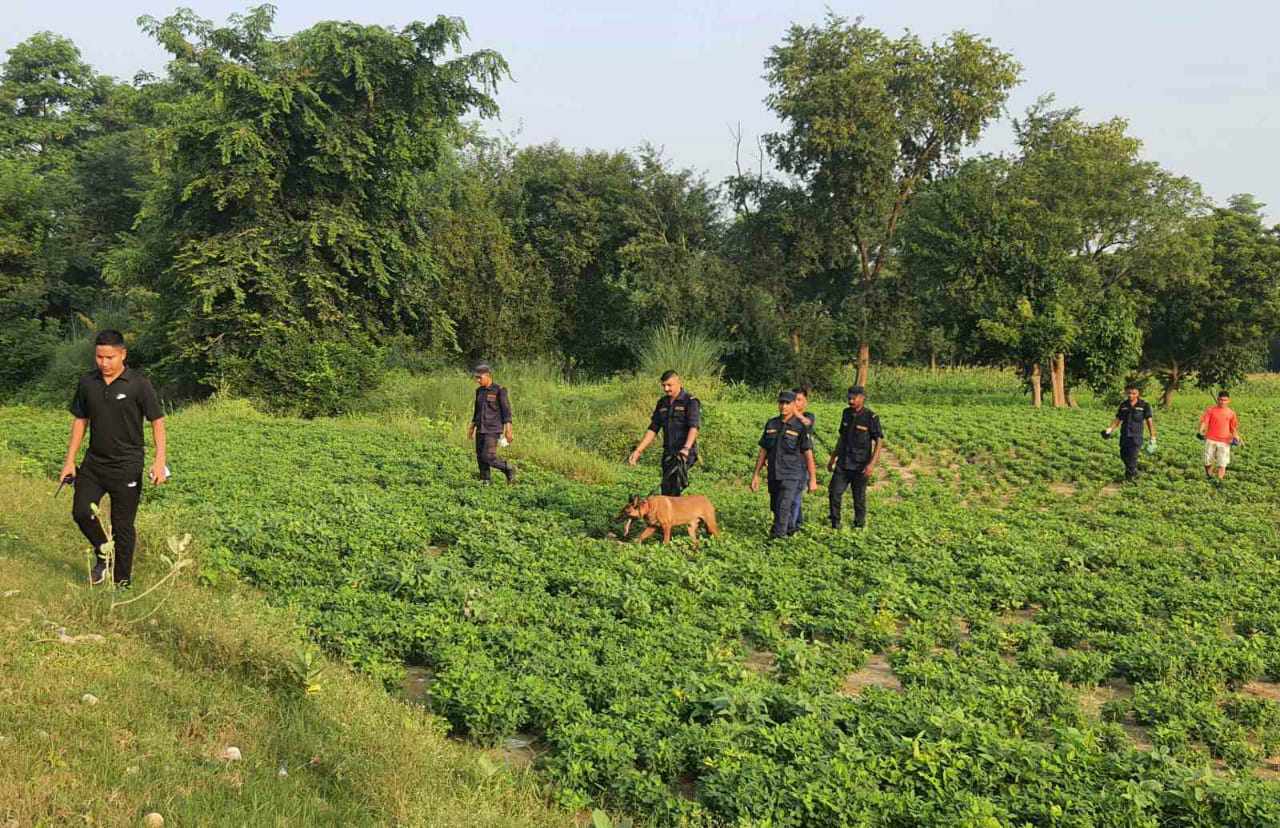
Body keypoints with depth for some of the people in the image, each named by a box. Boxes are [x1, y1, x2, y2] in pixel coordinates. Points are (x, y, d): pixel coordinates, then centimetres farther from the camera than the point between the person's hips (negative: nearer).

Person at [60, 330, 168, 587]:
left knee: (123, 525, 3)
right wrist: (69, 461, 7)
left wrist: (160, 460, -18)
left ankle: (122, 583, 16)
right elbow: (80, 421, 11)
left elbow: (157, 422, -8)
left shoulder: (139, 384, -11)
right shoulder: (87, 383, 2)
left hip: (126, 466, -4)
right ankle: (103, 553, 27)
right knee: (81, 512, -3)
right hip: (94, 462, 4)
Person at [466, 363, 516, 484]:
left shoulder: (499, 390, -11)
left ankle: (509, 469, 10)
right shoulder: (479, 391, 9)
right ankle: (485, 483, 14)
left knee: (488, 457, -13)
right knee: (480, 458, 5)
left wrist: (508, 430, -15)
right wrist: (472, 427, 19)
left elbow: (506, 411, -11)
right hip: (481, 429, 7)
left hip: (493, 429, -7)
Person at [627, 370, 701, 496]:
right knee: (666, 491, 6)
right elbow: (653, 429, 15)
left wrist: (686, 448, -35)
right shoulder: (662, 403, 13)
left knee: (670, 488, -21)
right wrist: (638, 450, 7)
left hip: (684, 455, -7)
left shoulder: (690, 402, -7)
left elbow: (694, 427, -20)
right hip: (668, 453, 7)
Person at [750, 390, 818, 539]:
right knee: (775, 508, 16)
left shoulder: (800, 427, -7)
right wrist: (756, 475, 9)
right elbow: (763, 451, 12)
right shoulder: (771, 425, 7)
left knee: (783, 508, -16)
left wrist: (813, 479, -7)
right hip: (773, 475, 5)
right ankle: (789, 529, 40)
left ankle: (777, 537, -12)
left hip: (792, 476, -5)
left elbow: (808, 455, -6)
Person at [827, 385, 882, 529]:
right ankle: (835, 524, 12)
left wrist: (872, 463, -20)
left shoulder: (871, 417, -11)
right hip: (843, 463, 5)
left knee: (859, 497, 5)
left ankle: (859, 526, 21)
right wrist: (833, 457, 17)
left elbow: (879, 441, -11)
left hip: (860, 465, -5)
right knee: (834, 492, -1)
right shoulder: (847, 414, 7)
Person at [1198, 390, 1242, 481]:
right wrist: (1201, 432, -22)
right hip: (1211, 439, -1)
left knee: (1222, 464, -5)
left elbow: (1233, 427, 15)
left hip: (1224, 441, 1)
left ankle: (1219, 480, 1)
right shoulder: (1211, 410, 2)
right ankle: (1209, 478, 27)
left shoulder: (1231, 413, 8)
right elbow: (1204, 421, -5)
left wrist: (1236, 437, -2)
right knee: (1208, 462, 4)